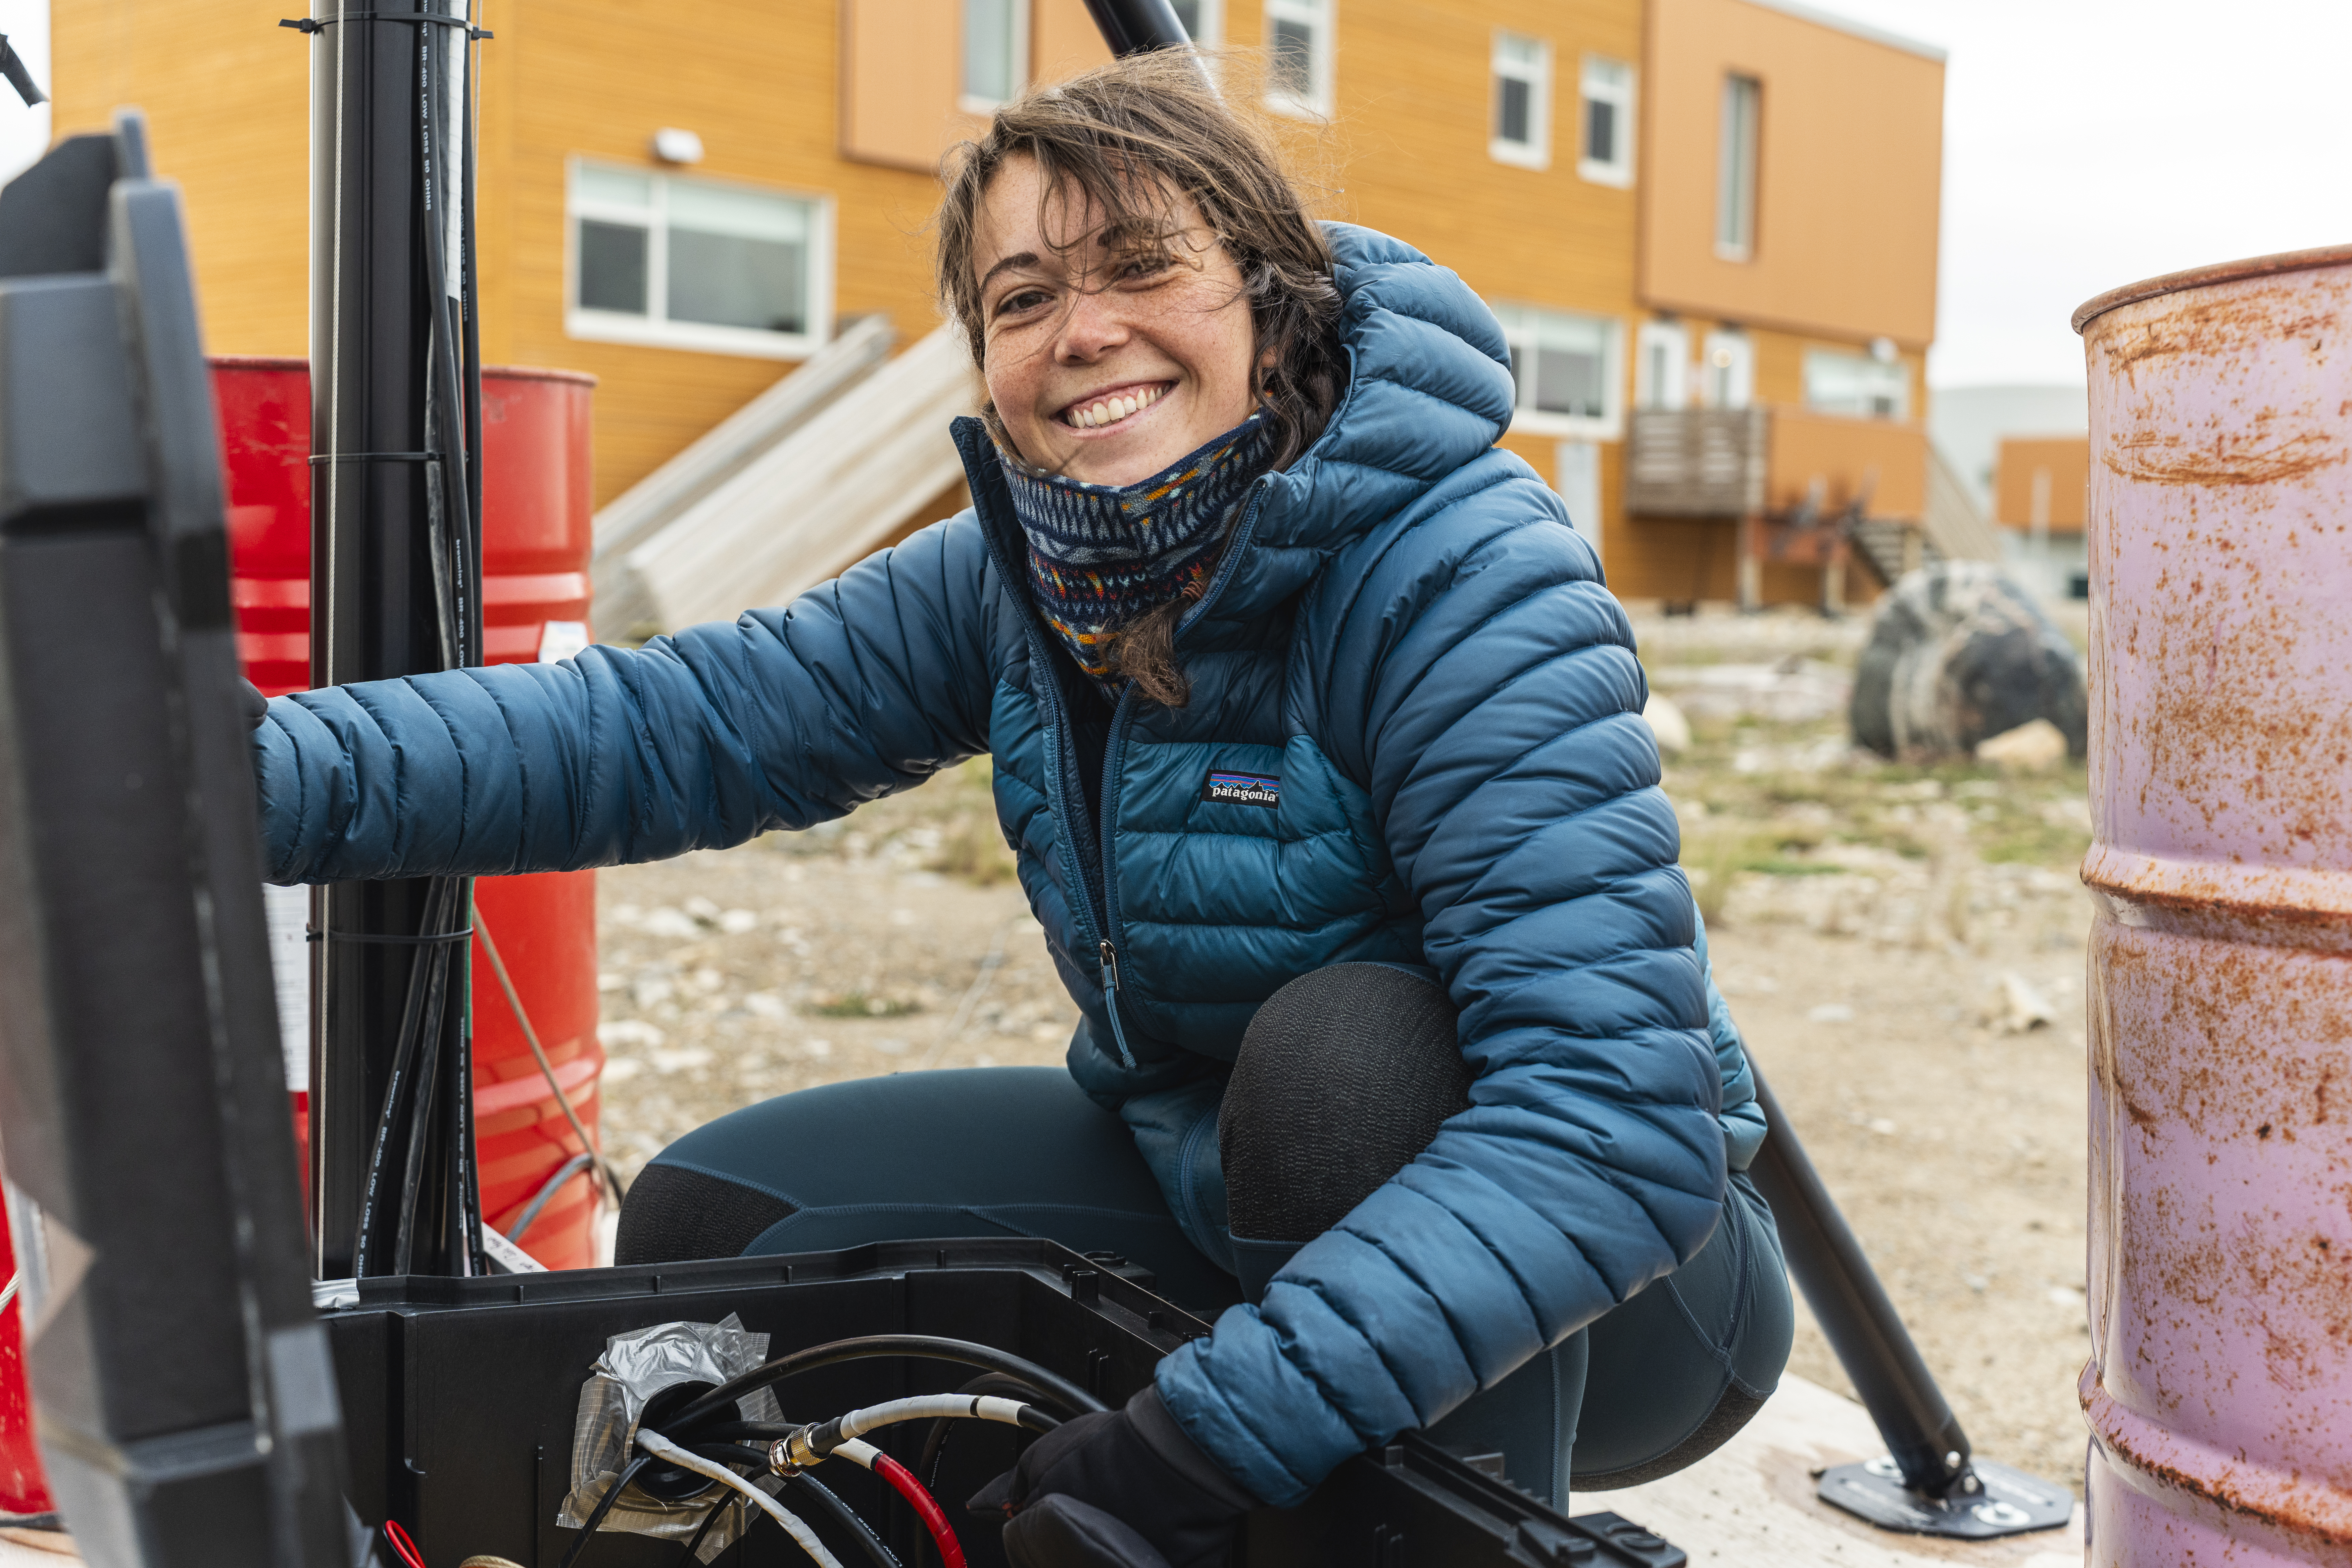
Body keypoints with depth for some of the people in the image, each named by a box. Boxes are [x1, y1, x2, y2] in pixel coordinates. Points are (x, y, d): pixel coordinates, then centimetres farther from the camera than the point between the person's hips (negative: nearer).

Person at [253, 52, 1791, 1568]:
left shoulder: (1471, 583, -26)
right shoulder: (1016, 572, -5)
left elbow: (1619, 1106, -34)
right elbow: (678, 723, -10)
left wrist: (1225, 1434, -39)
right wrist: (263, 778, -23)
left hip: (1608, 1277, -5)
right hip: (1217, 1182, 6)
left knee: (1346, 1045, -36)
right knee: (713, 1223, -4)